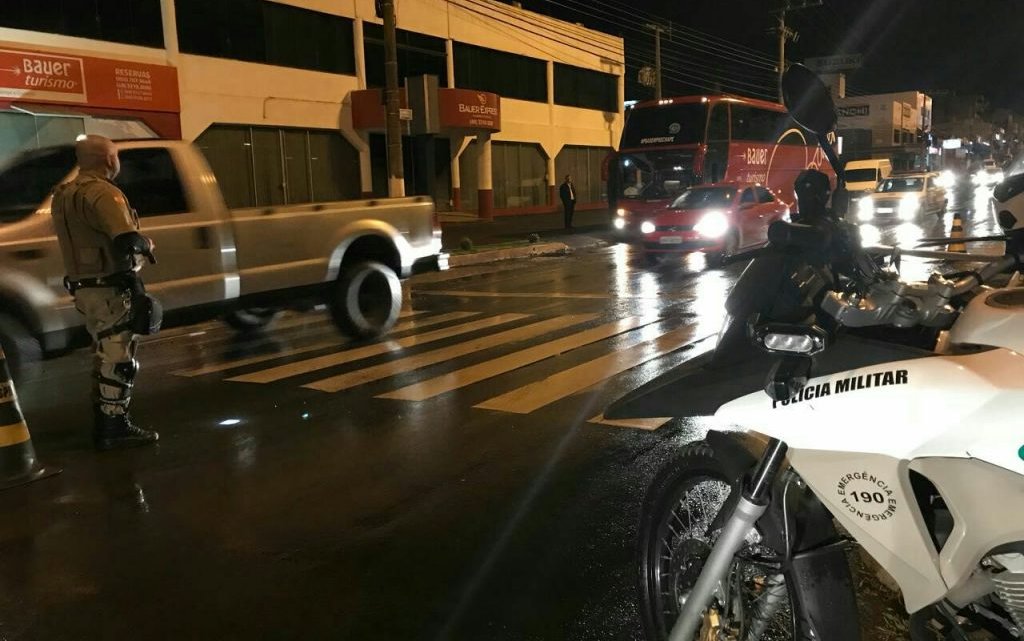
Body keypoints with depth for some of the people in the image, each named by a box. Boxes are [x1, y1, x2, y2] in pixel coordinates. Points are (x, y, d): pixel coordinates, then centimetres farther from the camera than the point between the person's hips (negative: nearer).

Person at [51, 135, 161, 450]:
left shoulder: (66, 194, 14)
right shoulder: (102, 193, -18)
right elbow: (127, 242, -30)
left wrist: (135, 246, 11)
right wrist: (147, 245, -8)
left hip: (86, 287, 10)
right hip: (110, 289, -10)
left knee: (106, 356, 20)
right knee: (119, 359, -1)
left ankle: (104, 423, 29)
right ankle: (115, 428, 6)